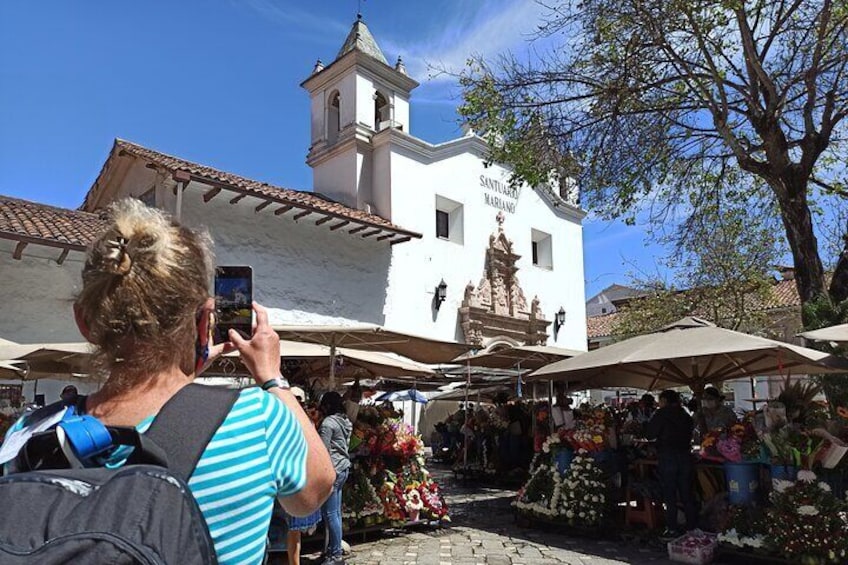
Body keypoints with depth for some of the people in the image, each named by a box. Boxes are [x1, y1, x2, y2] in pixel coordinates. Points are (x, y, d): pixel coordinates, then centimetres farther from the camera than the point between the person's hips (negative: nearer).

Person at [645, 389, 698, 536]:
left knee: (669, 495, 2)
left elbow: (649, 434, -9)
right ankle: (692, 526, 17)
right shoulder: (685, 415, 9)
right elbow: (690, 434, 14)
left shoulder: (661, 414, -8)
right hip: (685, 456, 5)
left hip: (667, 457, -5)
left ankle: (672, 528, 4)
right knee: (687, 494, 12)